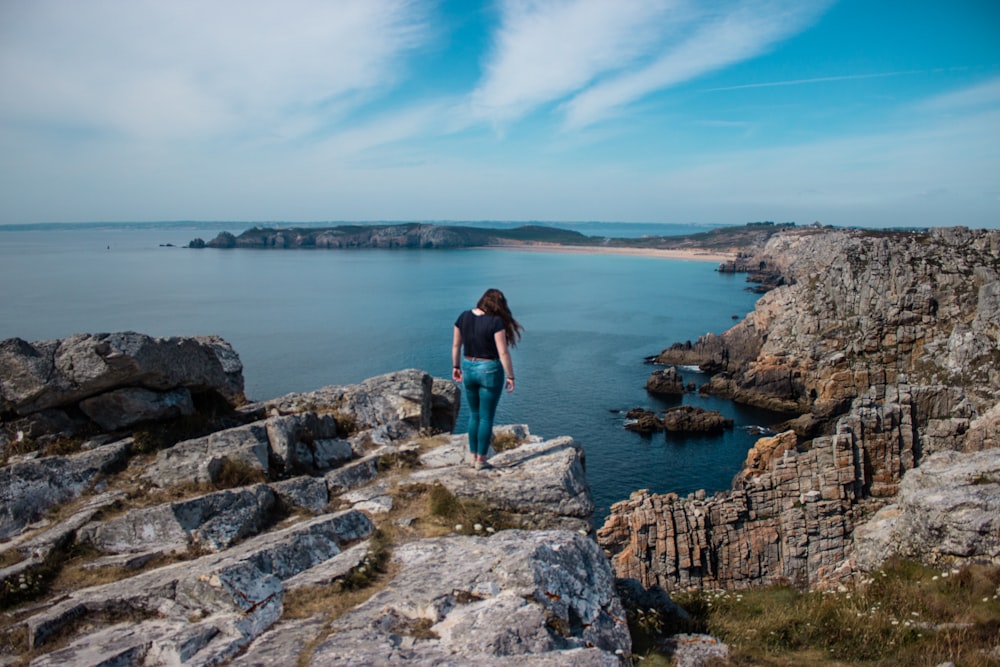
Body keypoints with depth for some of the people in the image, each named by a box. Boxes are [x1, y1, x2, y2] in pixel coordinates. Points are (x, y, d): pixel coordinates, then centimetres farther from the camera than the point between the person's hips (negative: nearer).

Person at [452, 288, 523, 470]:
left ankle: (473, 456, 24)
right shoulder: (496, 322, -16)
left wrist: (456, 366, 18)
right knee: (486, 417, 6)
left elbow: (456, 345, 7)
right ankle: (481, 460, 13)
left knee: (474, 415, 19)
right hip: (490, 370, -5)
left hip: (468, 368, 5)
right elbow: (503, 353, -16)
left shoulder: (463, 317, -1)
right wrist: (510, 376, -9)